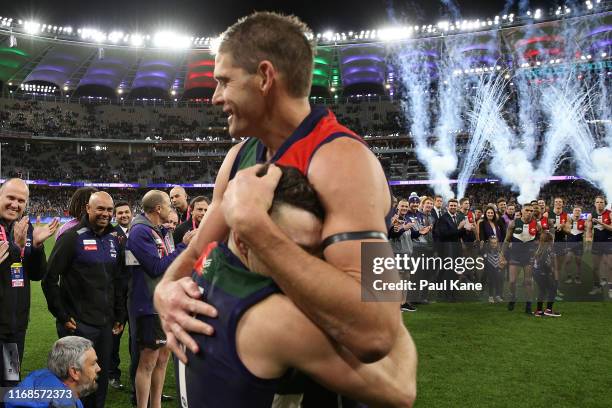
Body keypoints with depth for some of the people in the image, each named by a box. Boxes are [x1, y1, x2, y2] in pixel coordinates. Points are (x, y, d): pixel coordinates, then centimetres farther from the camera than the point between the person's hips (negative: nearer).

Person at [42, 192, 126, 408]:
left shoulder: (114, 239, 9)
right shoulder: (72, 237, -9)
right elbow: (49, 278, -10)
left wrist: (120, 315, 12)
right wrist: (62, 315, -10)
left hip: (106, 324, 6)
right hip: (78, 324, -5)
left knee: (102, 378, 14)